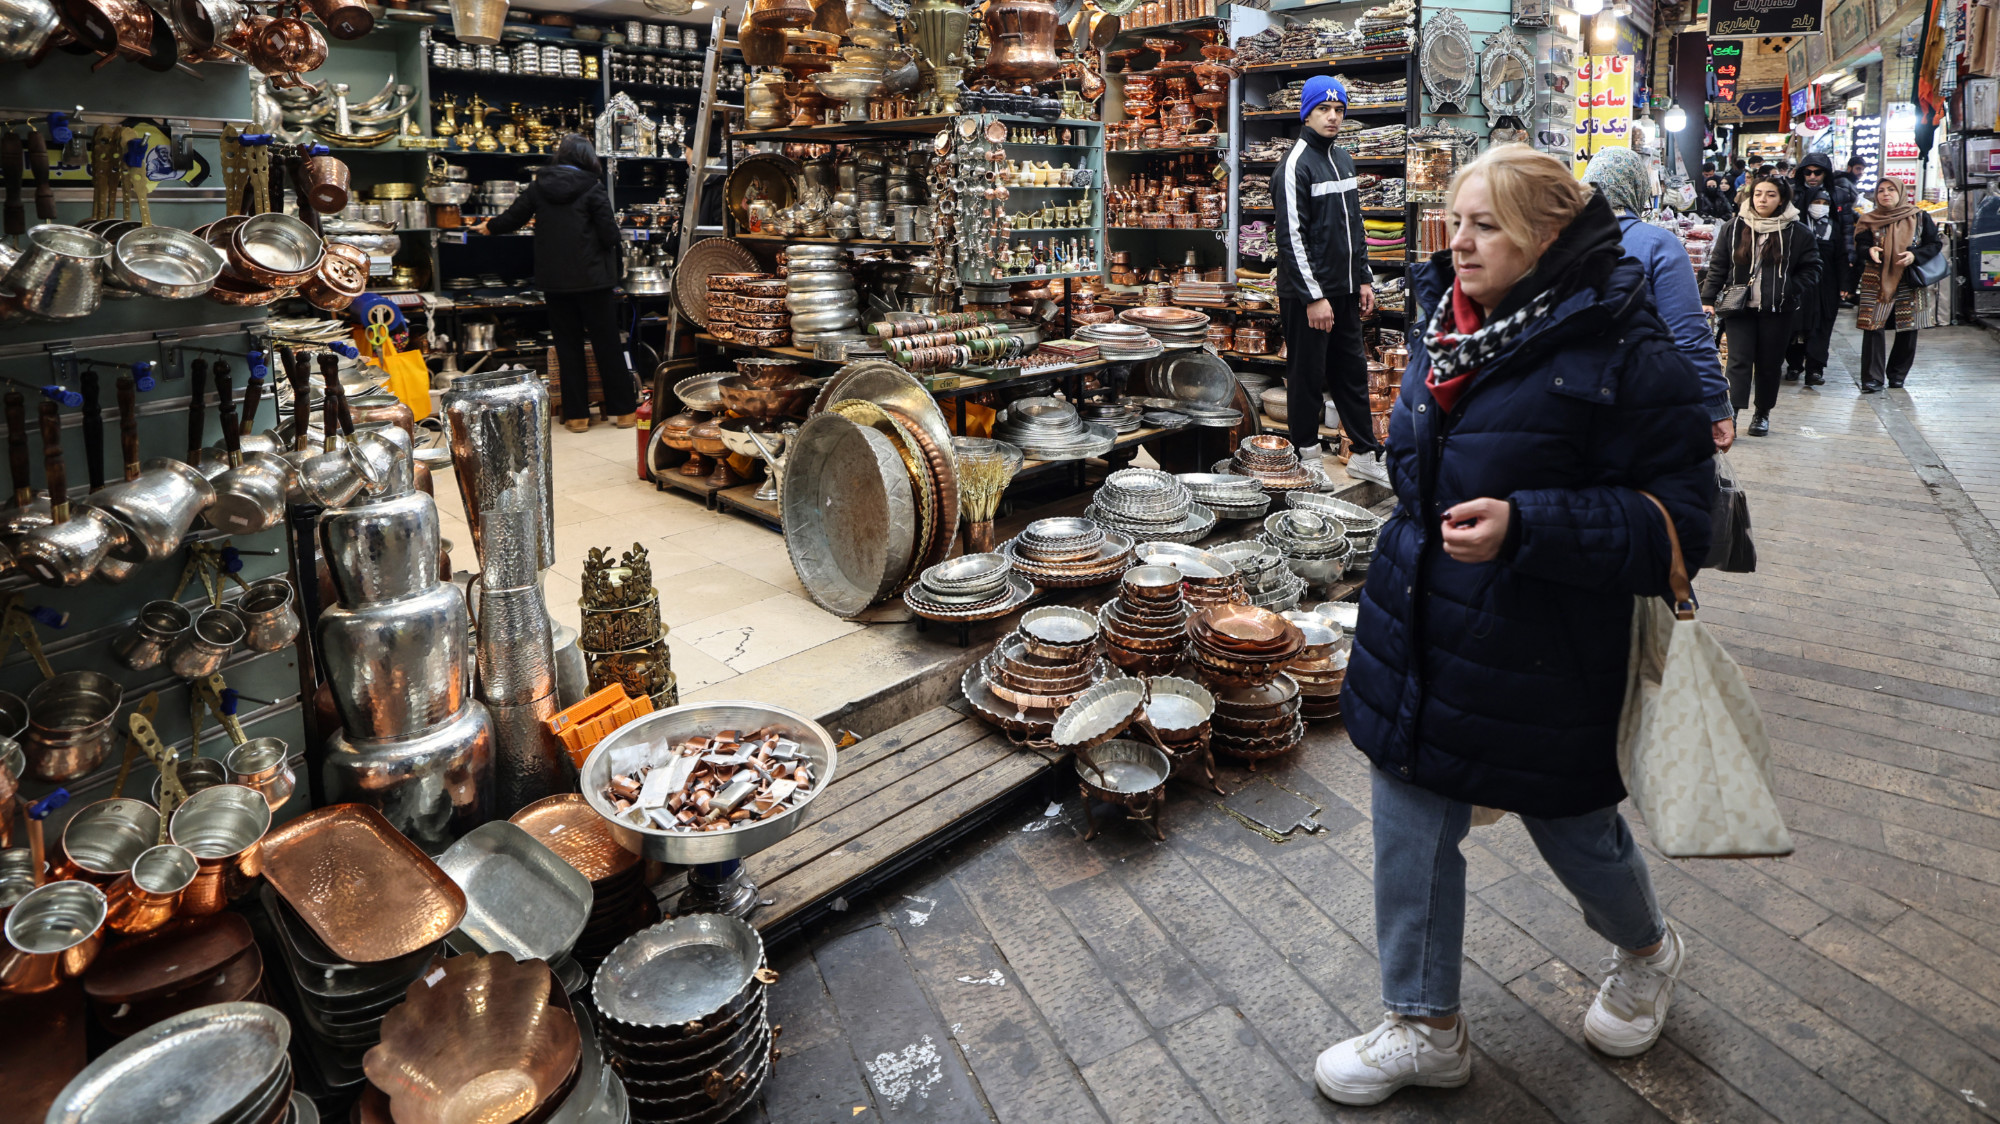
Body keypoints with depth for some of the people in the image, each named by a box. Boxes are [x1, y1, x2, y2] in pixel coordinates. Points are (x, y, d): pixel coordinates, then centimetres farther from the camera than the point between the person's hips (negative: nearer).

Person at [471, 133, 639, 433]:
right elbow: (610, 234, -13)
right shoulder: (592, 188, -8)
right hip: (591, 278, -3)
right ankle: (624, 410, 6)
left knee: (568, 346, 9)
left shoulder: (540, 186, 3)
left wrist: (490, 227, 32)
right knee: (607, 344, 3)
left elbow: (514, 217, 12)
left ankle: (576, 414, 10)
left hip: (554, 279, 3)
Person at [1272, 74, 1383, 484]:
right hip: (1307, 294, -8)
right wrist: (1314, 297, -19)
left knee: (1352, 372, 12)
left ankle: (1365, 454, 21)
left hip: (1344, 292, 8)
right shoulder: (1295, 165, -11)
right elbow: (1291, 237, -17)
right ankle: (1307, 458, 13)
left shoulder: (1344, 159, 14)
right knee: (1307, 376, 1)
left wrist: (1364, 279, 15)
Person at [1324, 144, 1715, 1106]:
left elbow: (1675, 520, -19)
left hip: (1541, 656, -6)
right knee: (1410, 827, 10)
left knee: (1571, 826, 17)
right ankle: (1426, 1027, 30)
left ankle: (1646, 952, 52)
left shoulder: (1621, 352, -18)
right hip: (1420, 632, 6)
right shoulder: (1446, 320, 4)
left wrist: (1524, 527, -31)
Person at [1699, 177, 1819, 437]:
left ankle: (1763, 414, 22)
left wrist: (1787, 289, -9)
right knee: (1739, 361, -9)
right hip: (1739, 307, -1)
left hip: (1777, 311, 1)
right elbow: (1717, 267, 3)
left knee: (1769, 364, 9)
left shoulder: (1797, 232, 1)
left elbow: (1811, 270, 5)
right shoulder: (1733, 228, 2)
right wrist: (1708, 299, -4)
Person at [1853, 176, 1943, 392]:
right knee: (1873, 328, -10)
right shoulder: (1869, 220, 6)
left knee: (1908, 330, 3)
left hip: (1907, 282, 1)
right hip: (1875, 282, -1)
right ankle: (1872, 378, -6)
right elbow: (1860, 245, 3)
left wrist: (1915, 255, -11)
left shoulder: (1919, 217, 6)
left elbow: (1935, 244, 7)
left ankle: (1897, 374, 18)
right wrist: (1870, 251, -19)